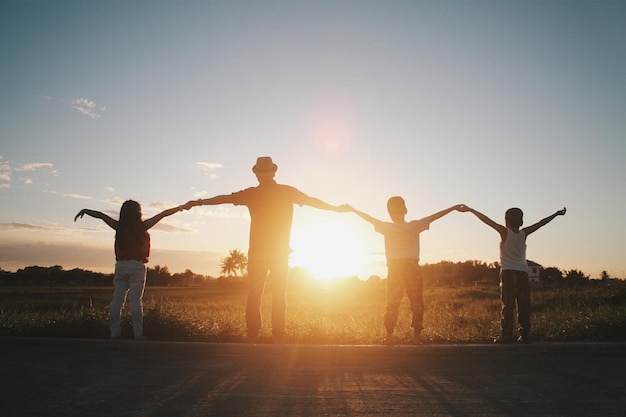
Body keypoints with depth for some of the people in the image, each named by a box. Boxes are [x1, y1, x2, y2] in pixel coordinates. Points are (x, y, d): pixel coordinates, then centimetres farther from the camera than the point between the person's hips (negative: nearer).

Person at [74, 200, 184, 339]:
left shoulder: (119, 227, 5)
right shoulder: (142, 226, -4)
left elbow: (101, 215, 14)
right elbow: (163, 214, 1)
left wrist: (84, 211, 27)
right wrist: (180, 208, 10)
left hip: (120, 265, 4)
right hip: (137, 266, -4)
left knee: (117, 299, 5)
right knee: (135, 300, -5)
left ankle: (114, 333, 5)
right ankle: (138, 334, -5)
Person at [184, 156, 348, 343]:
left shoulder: (252, 193, -3)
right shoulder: (288, 192, -1)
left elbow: (224, 198, 3)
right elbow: (312, 200, 10)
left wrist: (198, 202, 14)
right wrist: (336, 208, 24)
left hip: (257, 252, 0)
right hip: (281, 253, 1)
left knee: (254, 296, 4)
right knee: (279, 296, 5)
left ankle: (252, 338, 0)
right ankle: (278, 338, 2)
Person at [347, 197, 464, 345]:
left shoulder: (387, 228, -1)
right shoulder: (414, 226, -2)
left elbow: (368, 218, 7)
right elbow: (433, 217, 3)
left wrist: (351, 208, 17)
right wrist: (453, 207, 11)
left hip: (394, 268, 1)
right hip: (413, 268, -1)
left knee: (392, 303, 7)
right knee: (417, 302, 8)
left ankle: (389, 335, 6)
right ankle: (417, 335, 6)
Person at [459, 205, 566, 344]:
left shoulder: (505, 232, -4)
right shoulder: (524, 233, 6)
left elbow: (487, 220, -8)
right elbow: (541, 223, 16)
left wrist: (470, 210, -7)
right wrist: (556, 214, 28)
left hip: (508, 273, -3)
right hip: (523, 273, 3)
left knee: (508, 305, -5)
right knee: (524, 305, 6)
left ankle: (506, 336, -8)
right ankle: (525, 335, 5)